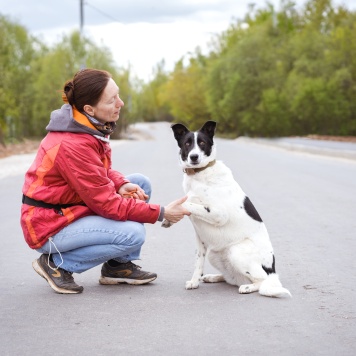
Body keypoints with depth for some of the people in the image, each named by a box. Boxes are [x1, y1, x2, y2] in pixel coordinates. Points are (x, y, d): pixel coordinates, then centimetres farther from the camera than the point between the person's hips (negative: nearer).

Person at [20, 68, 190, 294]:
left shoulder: (90, 124, -3)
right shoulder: (73, 145, -30)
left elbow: (101, 170, 13)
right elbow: (107, 204, -25)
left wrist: (122, 184, -9)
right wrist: (162, 213, -20)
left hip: (73, 208, 9)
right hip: (49, 226, -9)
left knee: (140, 183, 3)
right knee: (132, 234, -22)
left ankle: (118, 266, 9)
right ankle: (56, 263, -5)